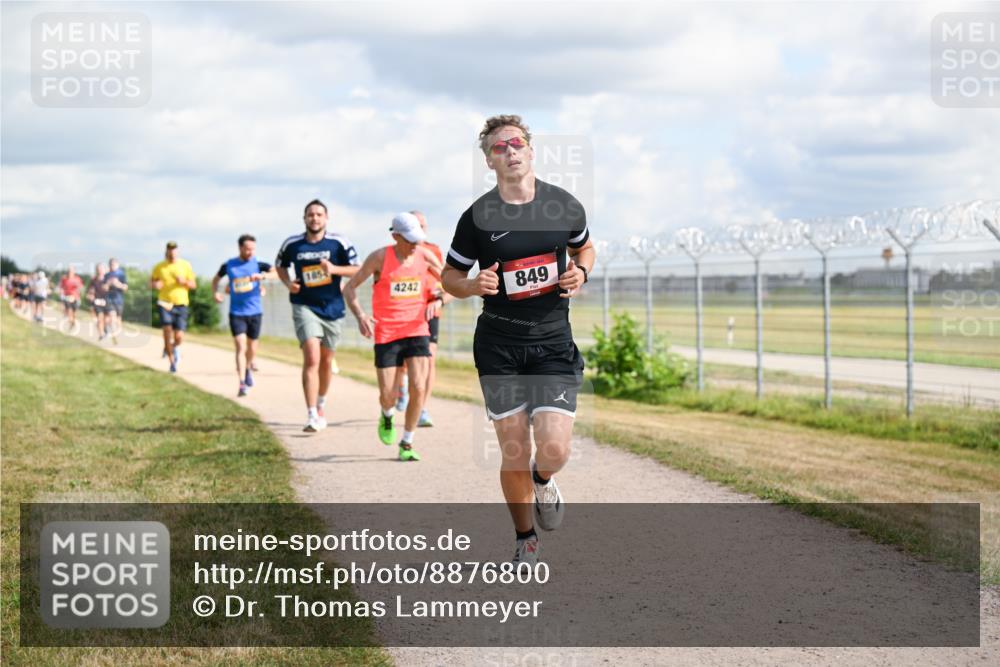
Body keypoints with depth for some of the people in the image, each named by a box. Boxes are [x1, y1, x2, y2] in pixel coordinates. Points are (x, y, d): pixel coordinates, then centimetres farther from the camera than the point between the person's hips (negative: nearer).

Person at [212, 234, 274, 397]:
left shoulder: (258, 264, -4)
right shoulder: (228, 265, 0)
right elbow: (216, 279, 17)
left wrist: (263, 276, -35)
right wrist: (216, 293, -2)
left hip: (254, 312, 1)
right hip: (236, 313, -1)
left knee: (252, 349, 14)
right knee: (241, 347, -13)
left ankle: (247, 368, 45)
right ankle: (242, 384, -15)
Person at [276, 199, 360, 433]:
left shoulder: (338, 243, -4)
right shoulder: (292, 244, 0)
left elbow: (357, 269, -2)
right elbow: (280, 265, 17)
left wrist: (334, 269, -19)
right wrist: (288, 283, -2)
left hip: (332, 308, 2)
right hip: (305, 307, -2)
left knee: (326, 361, 15)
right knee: (311, 358, -18)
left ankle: (321, 407, 38)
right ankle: (311, 416, -22)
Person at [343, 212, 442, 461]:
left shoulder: (425, 256, 1)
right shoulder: (380, 257, -7)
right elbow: (349, 287, -2)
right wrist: (360, 315, -19)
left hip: (417, 331, 2)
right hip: (386, 335, -2)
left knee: (418, 388, -12)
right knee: (387, 395, -2)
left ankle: (406, 445, 3)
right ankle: (386, 416, 36)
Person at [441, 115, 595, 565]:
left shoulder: (565, 206, 0)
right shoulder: (477, 217, -4)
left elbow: (585, 247, 20)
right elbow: (449, 278, 7)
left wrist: (580, 272, -2)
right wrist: (474, 286, -15)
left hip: (553, 341, 1)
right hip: (499, 345, 0)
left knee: (555, 449, -12)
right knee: (514, 454, 0)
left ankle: (542, 481, 25)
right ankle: (525, 540, 23)